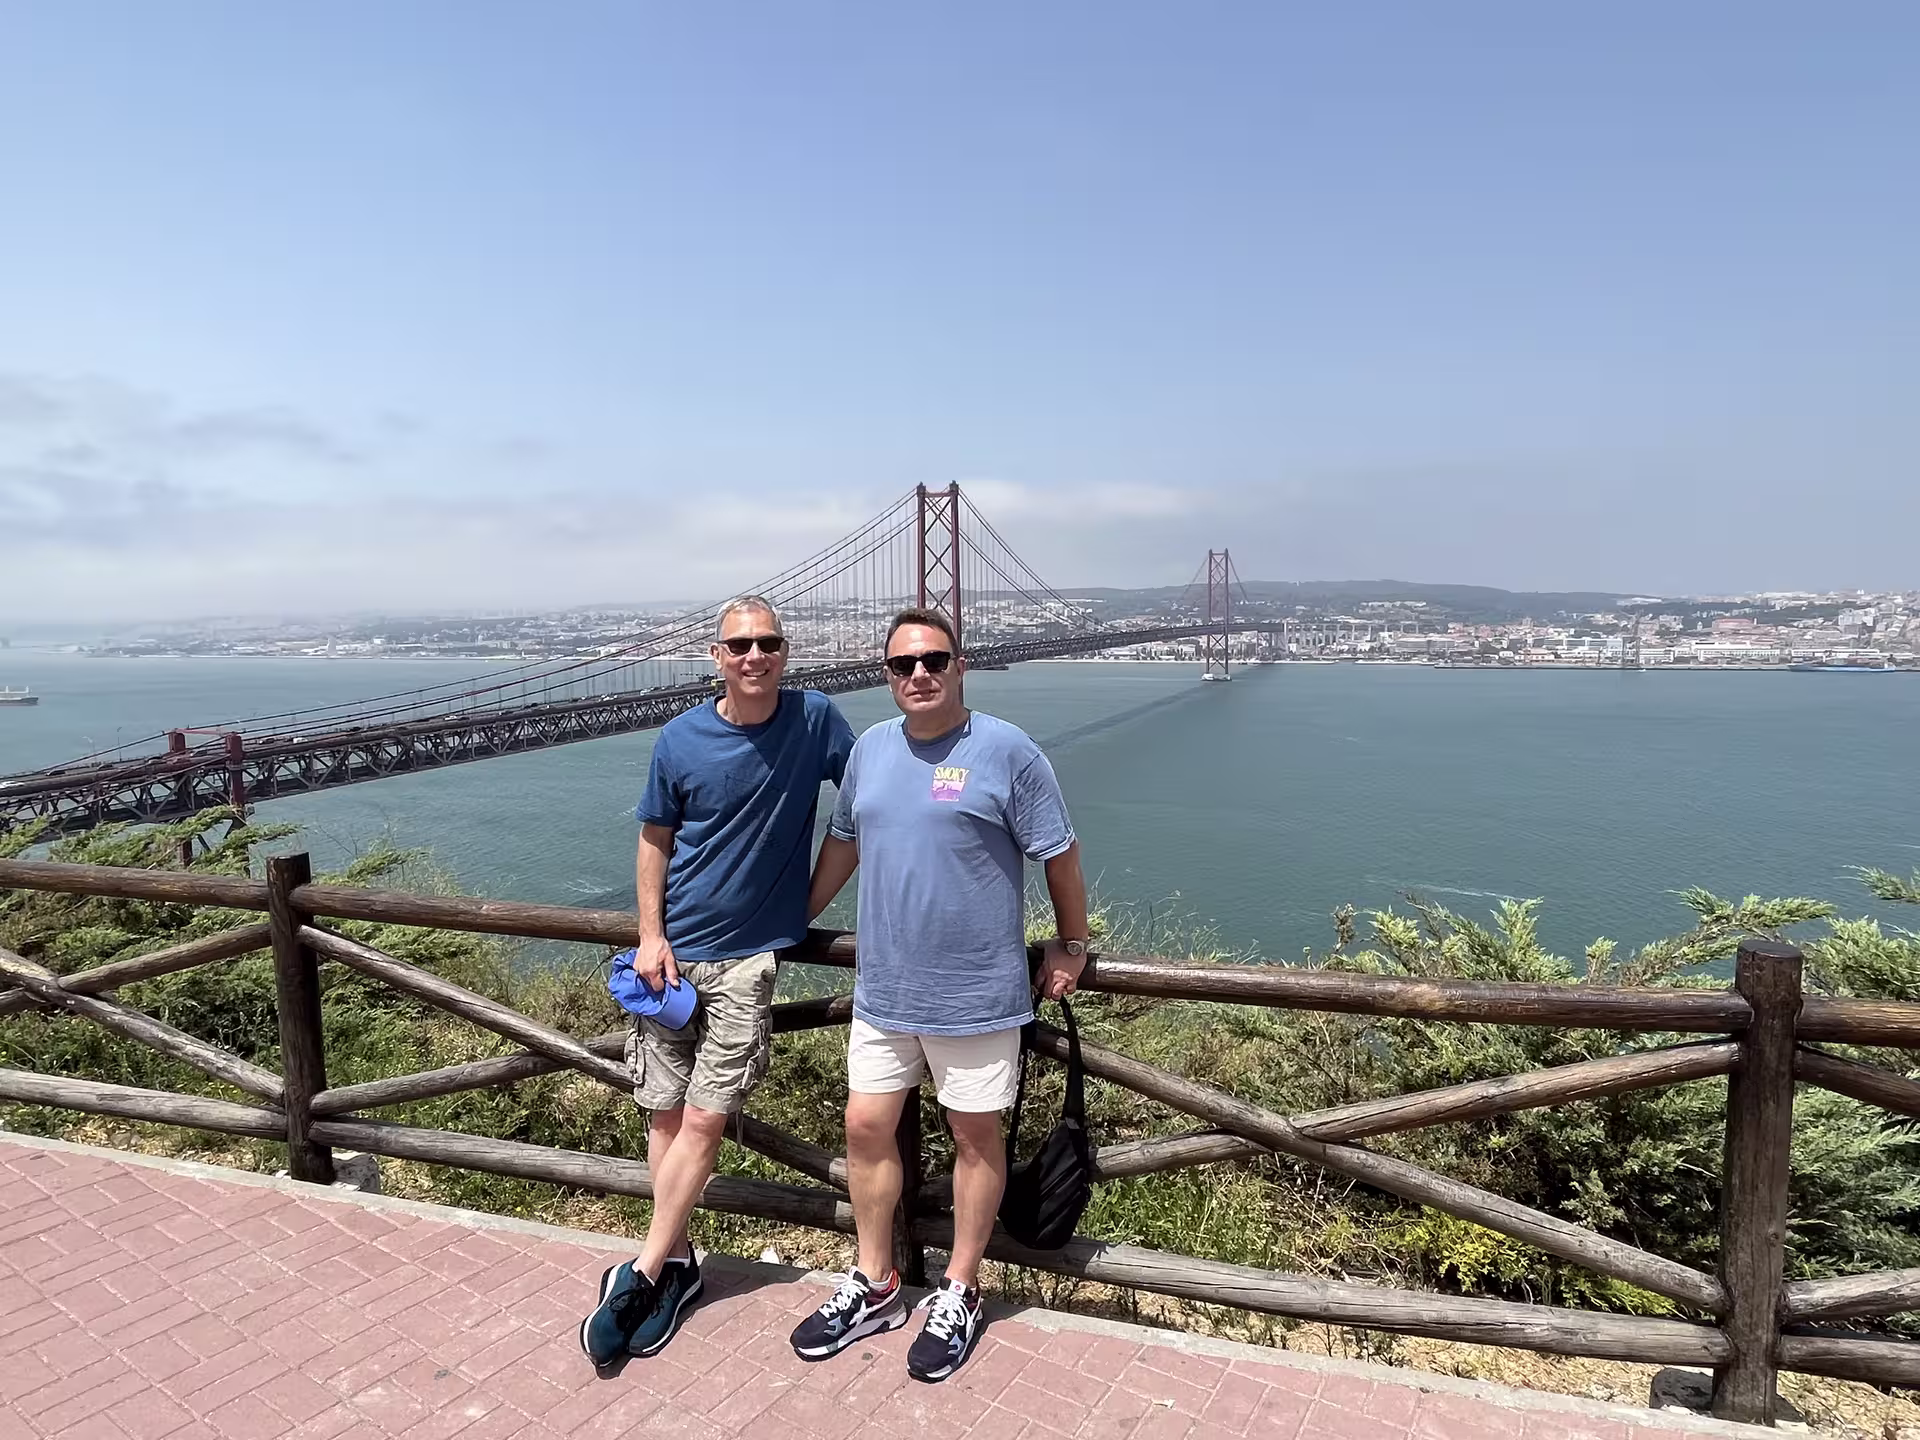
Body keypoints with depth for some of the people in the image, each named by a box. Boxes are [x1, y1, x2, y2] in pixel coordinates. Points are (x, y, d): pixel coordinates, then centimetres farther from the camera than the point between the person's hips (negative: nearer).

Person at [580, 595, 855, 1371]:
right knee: (665, 1113, 10)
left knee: (704, 1119, -3)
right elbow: (654, 840, 4)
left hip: (751, 956, -2)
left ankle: (642, 1272, 13)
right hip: (675, 950, 2)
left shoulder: (815, 718, -8)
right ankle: (676, 1264, 27)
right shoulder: (680, 740, -5)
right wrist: (650, 936, -4)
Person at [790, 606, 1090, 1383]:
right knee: (866, 1128, 12)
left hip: (976, 993, -5)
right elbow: (842, 841, 17)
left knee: (975, 1138, 11)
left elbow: (1059, 854, -6)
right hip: (882, 990, 5)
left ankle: (959, 1294, 32)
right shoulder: (869, 748, 4)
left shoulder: (1008, 750, -12)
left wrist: (1070, 947, -1)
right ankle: (873, 1287, 33)